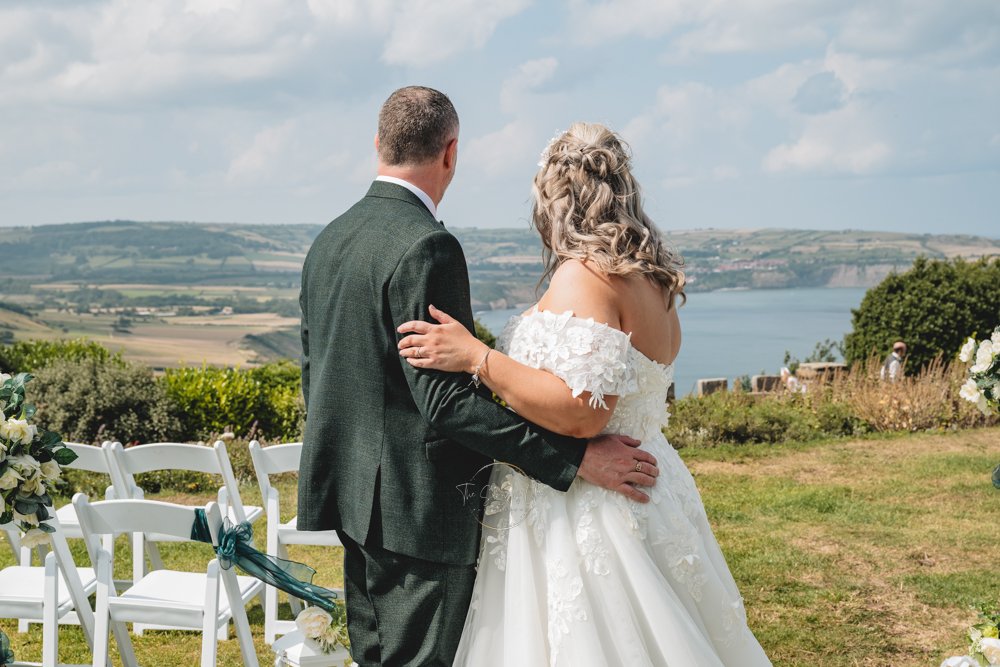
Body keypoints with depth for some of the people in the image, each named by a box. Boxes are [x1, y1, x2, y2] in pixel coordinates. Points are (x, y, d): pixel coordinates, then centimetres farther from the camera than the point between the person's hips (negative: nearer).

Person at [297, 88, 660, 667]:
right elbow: (446, 401, -24)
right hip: (417, 507, -9)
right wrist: (576, 456, -22)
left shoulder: (328, 240, 9)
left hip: (351, 497, 9)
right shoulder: (426, 248, -19)